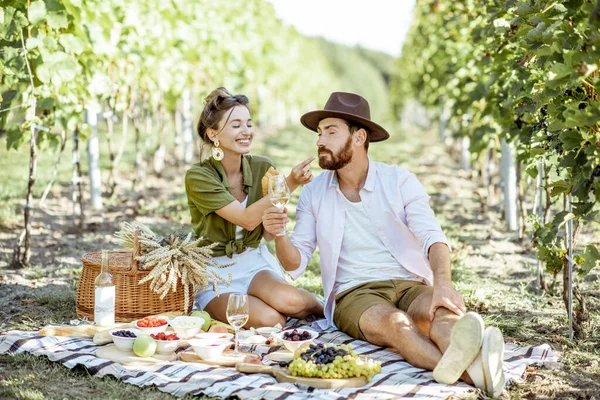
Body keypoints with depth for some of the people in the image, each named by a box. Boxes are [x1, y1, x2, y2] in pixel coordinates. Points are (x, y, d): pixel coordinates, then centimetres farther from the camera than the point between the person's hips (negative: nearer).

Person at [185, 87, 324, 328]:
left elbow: (268, 233, 2)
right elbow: (247, 219, -24)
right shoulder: (198, 177, -15)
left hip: (255, 261, 3)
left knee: (289, 300, -31)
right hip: (215, 272, -3)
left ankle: (318, 306, 3)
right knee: (269, 320, -30)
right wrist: (289, 184, -29)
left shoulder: (262, 168, -2)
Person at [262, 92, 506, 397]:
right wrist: (278, 236, -18)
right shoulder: (313, 193, 9)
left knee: (439, 313, -35)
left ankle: (474, 358, -69)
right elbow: (295, 264, 6)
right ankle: (469, 370, -65)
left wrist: (443, 283, -32)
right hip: (355, 293, -1)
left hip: (410, 286, 1)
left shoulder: (400, 181, 3)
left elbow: (432, 238, -11)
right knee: (393, 322, -36)